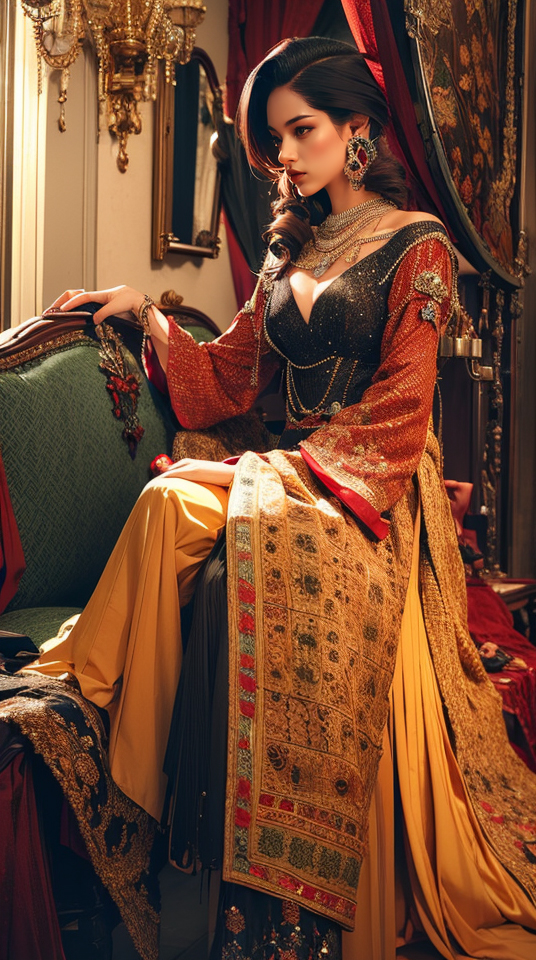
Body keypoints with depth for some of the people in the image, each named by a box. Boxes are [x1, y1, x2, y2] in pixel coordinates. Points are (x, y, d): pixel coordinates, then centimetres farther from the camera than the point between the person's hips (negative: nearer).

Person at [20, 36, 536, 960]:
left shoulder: (417, 246, 0)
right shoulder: (293, 250, 19)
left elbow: (397, 408, -8)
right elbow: (230, 375, 17)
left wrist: (303, 467, -16)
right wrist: (147, 312, 6)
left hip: (375, 483, -6)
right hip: (291, 467, 6)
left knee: (275, 527, -35)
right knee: (170, 498, -24)